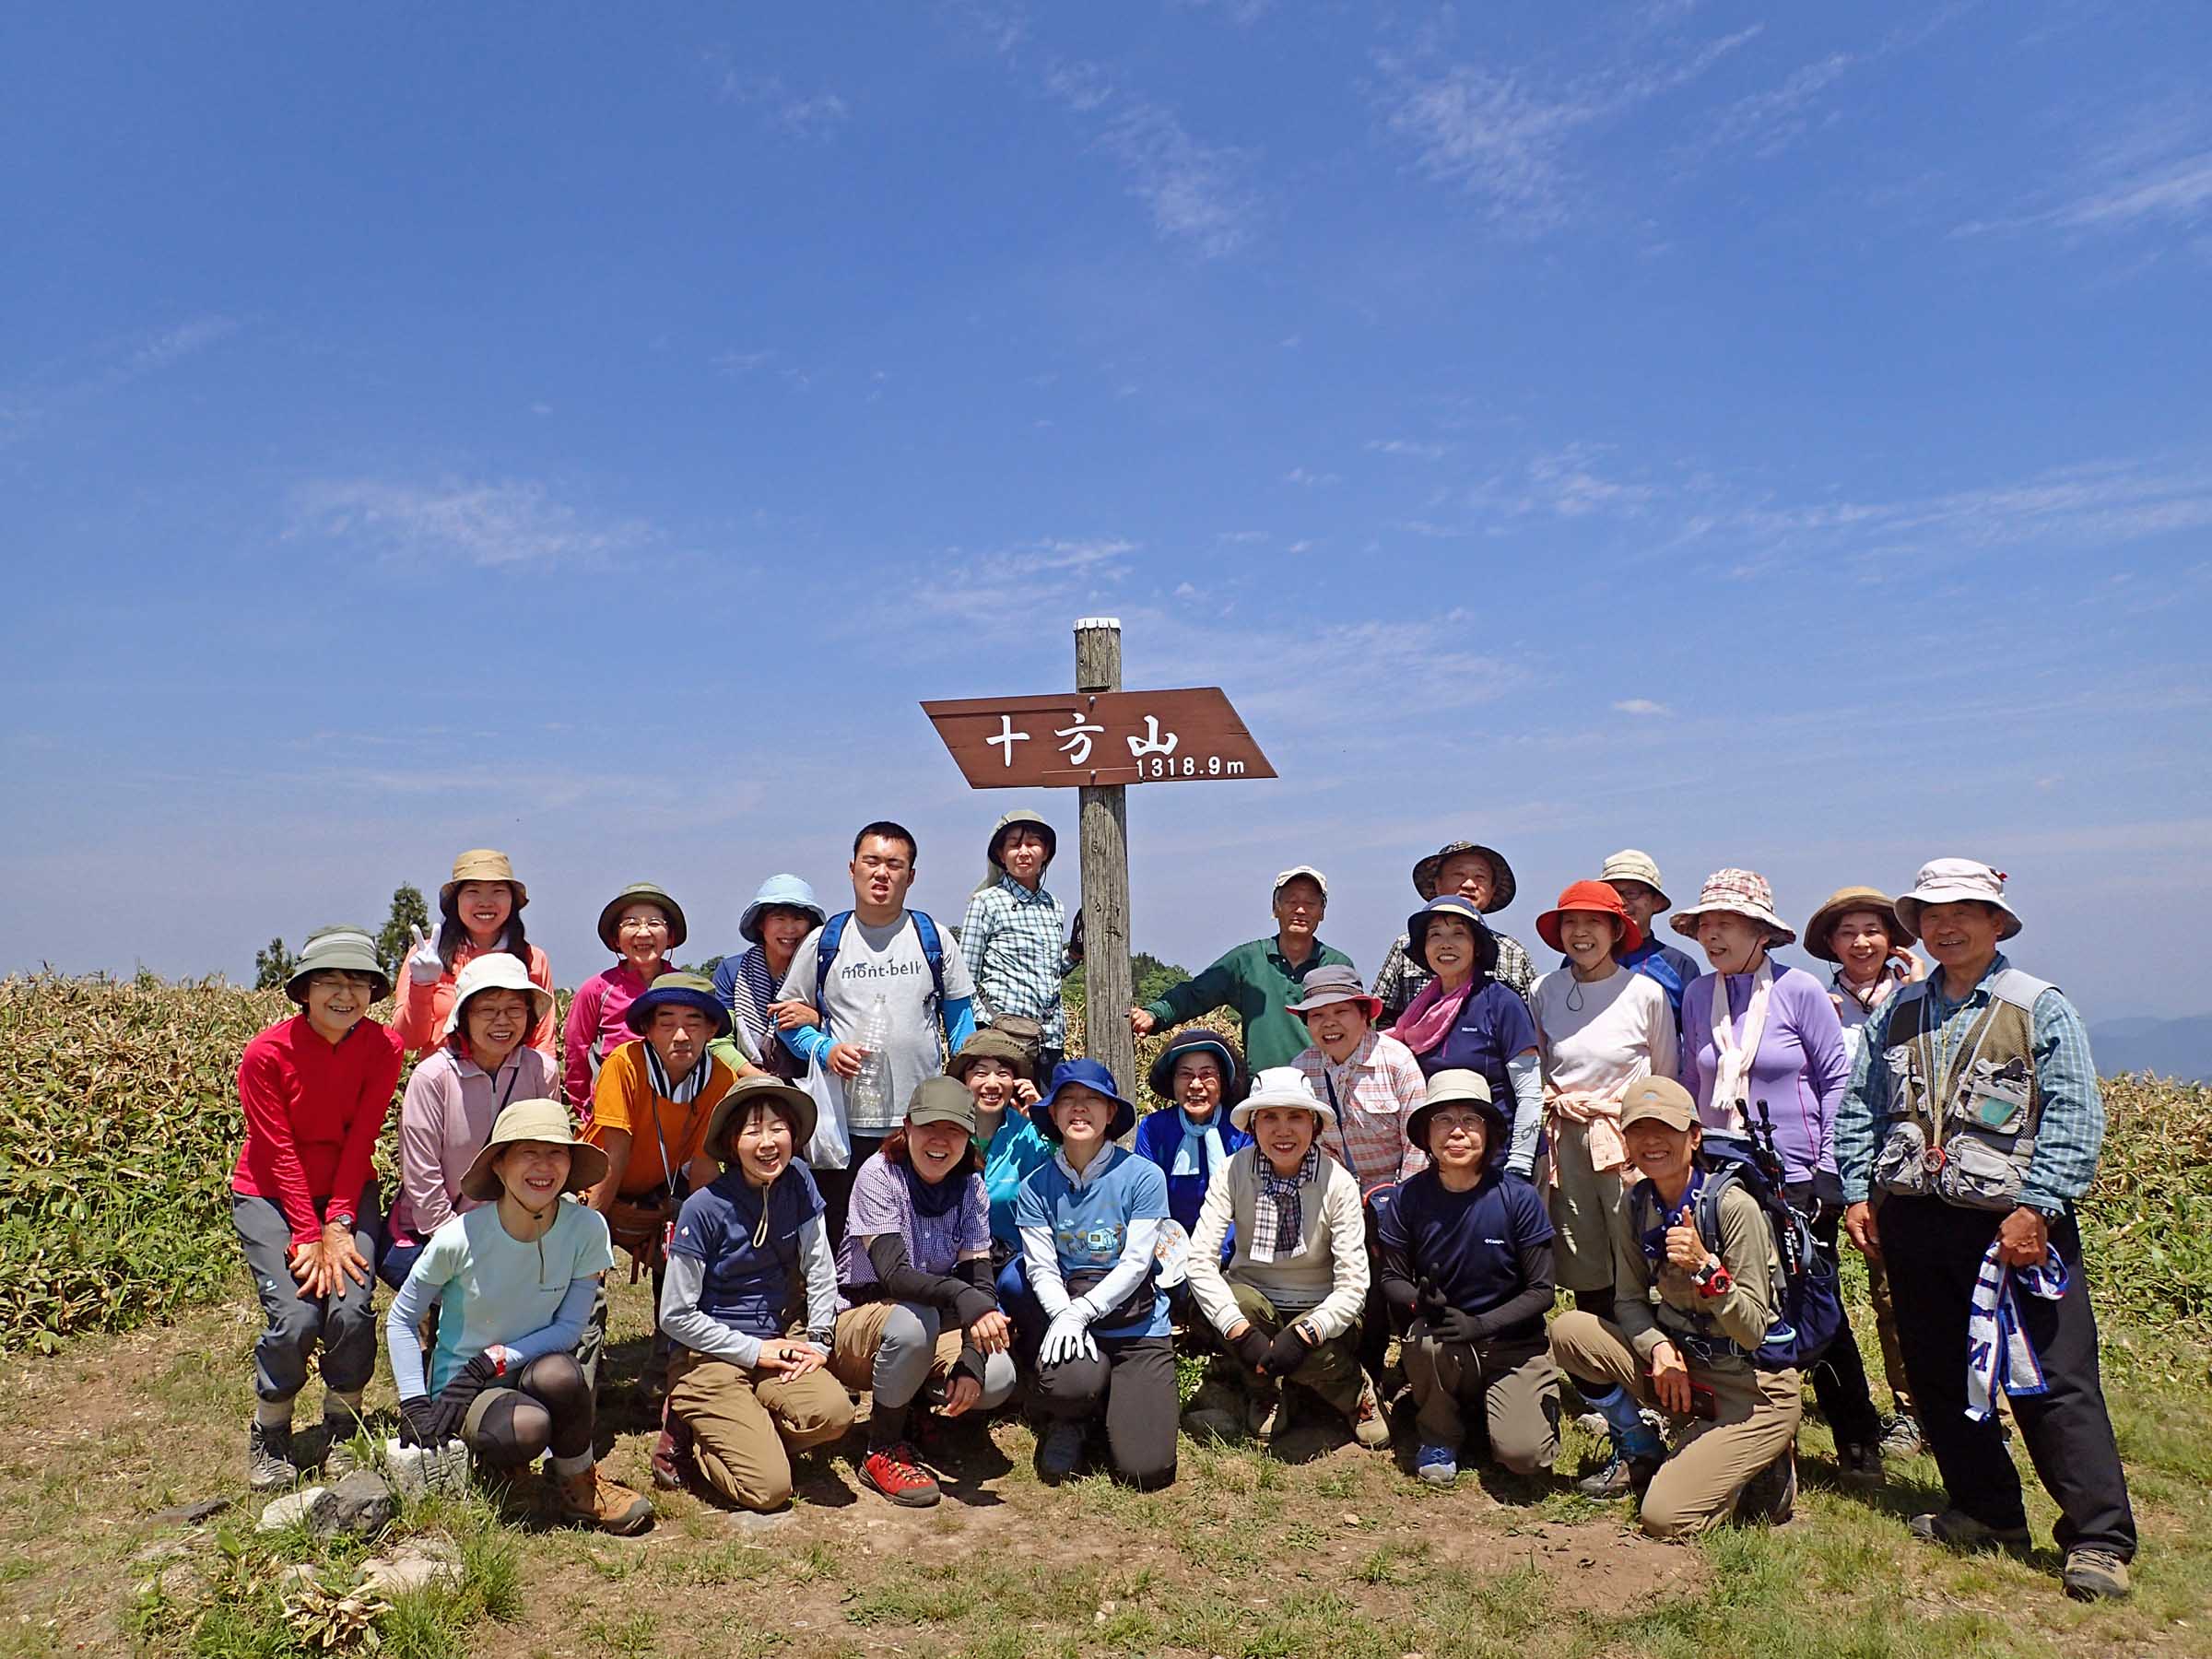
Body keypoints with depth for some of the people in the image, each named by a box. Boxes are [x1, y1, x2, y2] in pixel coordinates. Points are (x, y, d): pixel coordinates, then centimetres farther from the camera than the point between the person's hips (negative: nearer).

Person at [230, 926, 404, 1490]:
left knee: (351, 1311, -18)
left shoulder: (383, 1047, -11)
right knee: (295, 1317, -18)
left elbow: (361, 1140, -11)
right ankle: (268, 1438, 9)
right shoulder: (267, 1053, -17)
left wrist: (337, 1226, -18)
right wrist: (310, 1235, -19)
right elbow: (280, 1153, -16)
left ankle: (343, 1433, 9)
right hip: (270, 1194, -2)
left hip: (349, 1190, 2)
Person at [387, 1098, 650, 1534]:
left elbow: (569, 1329, -9)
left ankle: (580, 1484, -8)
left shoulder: (586, 1229, -13)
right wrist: (415, 1406, -12)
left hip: (533, 1372, 2)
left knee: (559, 1372, -36)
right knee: (527, 1428, -36)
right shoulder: (460, 1238, -17)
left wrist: (491, 1361, -20)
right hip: (459, 1385, -2)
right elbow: (400, 1320, -4)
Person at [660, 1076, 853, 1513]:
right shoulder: (705, 1208, -16)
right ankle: (693, 1437, 10)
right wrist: (754, 1350, -10)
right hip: (709, 1355, -5)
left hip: (777, 1340, 5)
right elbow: (676, 1316, -10)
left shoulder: (796, 1182, -3)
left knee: (833, 1413, -25)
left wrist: (818, 1341, -6)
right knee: (768, 1489, -17)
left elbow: (819, 1270, 5)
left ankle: (738, 1435, 2)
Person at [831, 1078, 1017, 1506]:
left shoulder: (971, 1186, -4)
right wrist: (960, 1296, -49)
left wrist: (972, 1361, -25)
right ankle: (882, 1453, -14)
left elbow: (978, 1280, -9)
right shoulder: (879, 1174, -18)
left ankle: (905, 1409, 8)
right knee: (913, 1319, -37)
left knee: (996, 1377, -23)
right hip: (855, 1324, -4)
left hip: (932, 1328, 4)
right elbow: (893, 1273, -31)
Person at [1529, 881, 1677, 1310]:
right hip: (1565, 1142, 3)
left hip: (1629, 1141, -2)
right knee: (1584, 1275, 8)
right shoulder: (1544, 991, 5)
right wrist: (1554, 1098, 2)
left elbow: (1666, 1077, 7)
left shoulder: (1647, 992, -3)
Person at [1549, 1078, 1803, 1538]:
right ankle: (1641, 1453, 8)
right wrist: (1661, 1349, -18)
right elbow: (1629, 1301, 2)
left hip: (1755, 1390, -6)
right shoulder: (1636, 1206, -2)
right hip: (1684, 1367, 6)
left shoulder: (1735, 1207, -20)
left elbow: (1754, 1331, -19)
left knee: (1665, 1518, -19)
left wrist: (1704, 1266, -35)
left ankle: (1764, 1468, 10)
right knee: (1568, 1331, -13)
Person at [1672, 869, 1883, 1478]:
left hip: (1798, 1181, -3)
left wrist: (1826, 1165, -4)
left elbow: (1837, 1080, -1)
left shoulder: (1799, 989, -7)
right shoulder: (1697, 995, 4)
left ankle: (1859, 1441, 21)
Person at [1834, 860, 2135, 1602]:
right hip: (1915, 1221, 5)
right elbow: (1860, 1105, 15)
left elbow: (2073, 1119, -8)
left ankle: (2099, 1539, 2)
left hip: (2015, 1226, -5)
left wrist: (2037, 1208, -16)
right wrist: (1858, 1191, 5)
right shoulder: (1898, 1011, 12)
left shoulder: (2041, 1009, -2)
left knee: (2054, 1382, -6)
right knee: (1939, 1375, 12)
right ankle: (1985, 1511, 26)